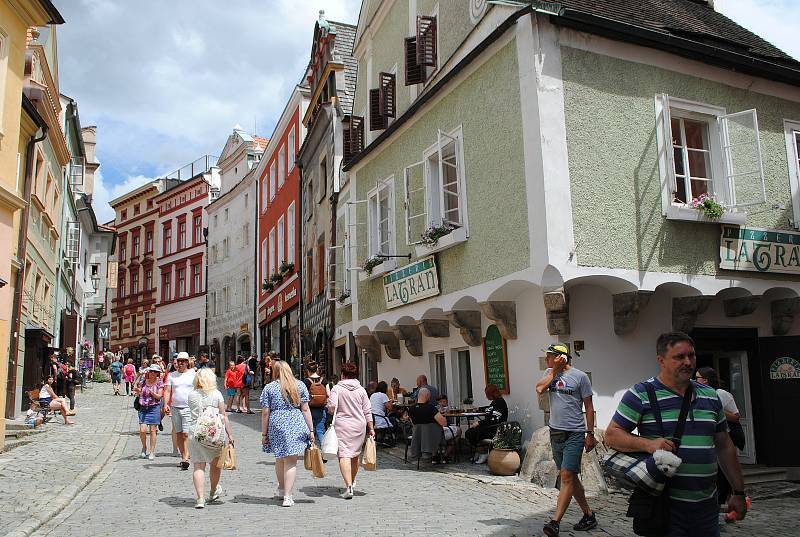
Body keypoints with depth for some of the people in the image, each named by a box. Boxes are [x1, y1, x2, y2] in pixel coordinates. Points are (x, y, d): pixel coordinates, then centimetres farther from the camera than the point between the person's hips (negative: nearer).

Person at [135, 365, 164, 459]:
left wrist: (153, 393, -23)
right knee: (142, 430, -6)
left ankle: (152, 452, 11)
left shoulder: (159, 382, 1)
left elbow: (159, 396, -5)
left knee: (152, 430, 0)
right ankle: (144, 448, 20)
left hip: (154, 408, -2)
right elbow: (139, 394, 13)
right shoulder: (143, 381, 8)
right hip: (143, 408, 2)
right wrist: (138, 391, -8)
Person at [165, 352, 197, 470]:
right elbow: (168, 391, 5)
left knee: (186, 434, -12)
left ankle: (186, 459, -14)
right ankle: (183, 457, 18)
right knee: (178, 434, 8)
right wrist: (166, 404, -10)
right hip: (175, 407, 4)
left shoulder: (193, 374, 4)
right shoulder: (172, 375, 11)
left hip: (188, 408, -4)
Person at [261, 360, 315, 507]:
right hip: (296, 424, -1)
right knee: (291, 461, 1)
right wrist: (311, 429, 6)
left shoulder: (269, 388, 4)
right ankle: (287, 496, -3)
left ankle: (281, 490, 34)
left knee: (279, 459, 19)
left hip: (276, 425, 1)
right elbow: (305, 409, 3)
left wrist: (264, 433, 9)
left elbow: (265, 413, 2)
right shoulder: (299, 385, 6)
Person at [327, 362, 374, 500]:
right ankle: (351, 483, 33)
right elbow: (367, 411, 5)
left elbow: (331, 409, -13)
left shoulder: (337, 388, -5)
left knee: (344, 455, -8)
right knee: (355, 455, 18)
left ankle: (349, 486, -22)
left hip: (342, 426, -4)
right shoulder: (361, 390, 5)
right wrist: (371, 428, 11)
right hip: (359, 426, 4)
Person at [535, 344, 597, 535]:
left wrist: (590, 434, -5)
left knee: (567, 476, -12)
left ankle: (555, 522, -14)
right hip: (555, 432, 6)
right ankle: (588, 515, 27)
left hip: (574, 434, -6)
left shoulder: (580, 376, -7)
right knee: (570, 477, 13)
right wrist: (555, 370, -8)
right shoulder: (550, 372, 8)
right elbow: (540, 389, -10)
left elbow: (589, 407, -3)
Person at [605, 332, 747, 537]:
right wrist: (648, 444, -22)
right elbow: (612, 435, -7)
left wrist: (738, 492, 16)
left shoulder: (710, 396, 12)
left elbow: (725, 447, 18)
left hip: (707, 504, 5)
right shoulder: (641, 395, -6)